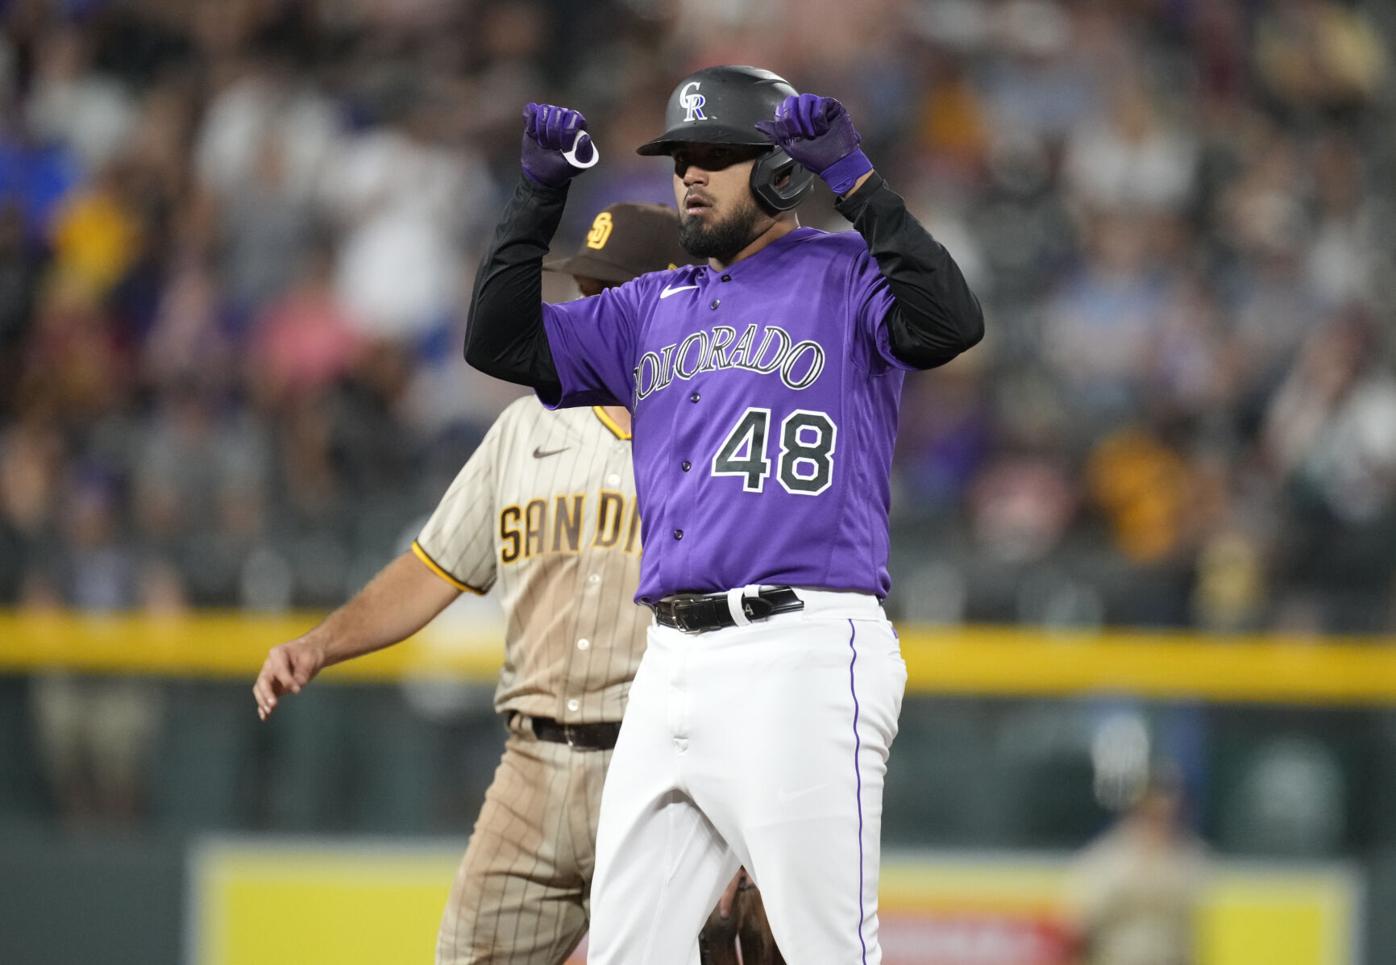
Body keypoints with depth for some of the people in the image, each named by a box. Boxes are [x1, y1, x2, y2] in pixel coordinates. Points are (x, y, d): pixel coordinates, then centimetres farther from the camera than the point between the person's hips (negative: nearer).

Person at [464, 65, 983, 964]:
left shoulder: (844, 277, 1)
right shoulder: (653, 309, 21)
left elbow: (950, 324, -18)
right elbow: (499, 340, 17)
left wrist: (857, 180, -18)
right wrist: (541, 193, 10)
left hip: (803, 657, -8)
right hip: (671, 662, 8)